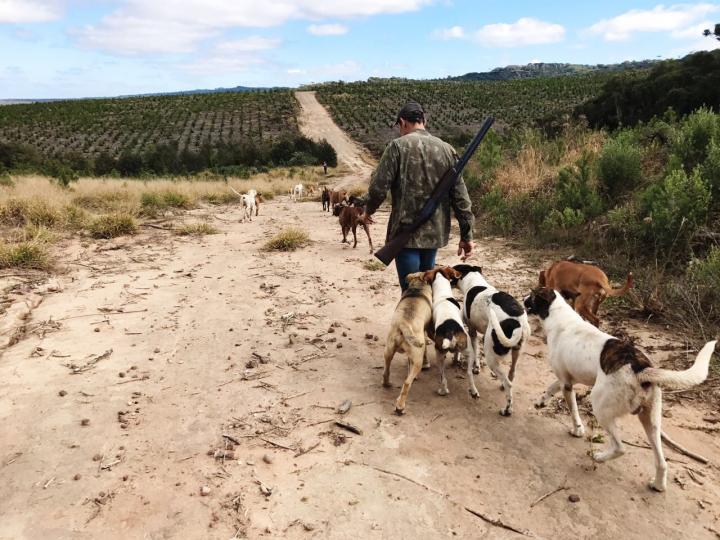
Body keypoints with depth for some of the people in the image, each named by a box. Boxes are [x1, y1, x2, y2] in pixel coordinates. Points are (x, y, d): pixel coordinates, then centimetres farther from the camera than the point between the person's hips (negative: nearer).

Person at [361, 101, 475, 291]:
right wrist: (466, 235, 8)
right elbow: (460, 195, 3)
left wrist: (368, 210, 10)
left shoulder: (398, 146, -8)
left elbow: (379, 187, -10)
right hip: (435, 232, 5)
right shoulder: (446, 149, 5)